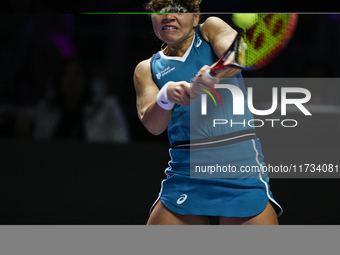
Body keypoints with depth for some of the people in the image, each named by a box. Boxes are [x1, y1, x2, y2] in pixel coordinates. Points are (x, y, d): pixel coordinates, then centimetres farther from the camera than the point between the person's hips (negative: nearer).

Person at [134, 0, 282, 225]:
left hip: (238, 159, -2)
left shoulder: (211, 28, 9)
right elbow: (152, 125, -3)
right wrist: (166, 96, -25)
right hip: (185, 168, 2)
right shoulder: (147, 69, 12)